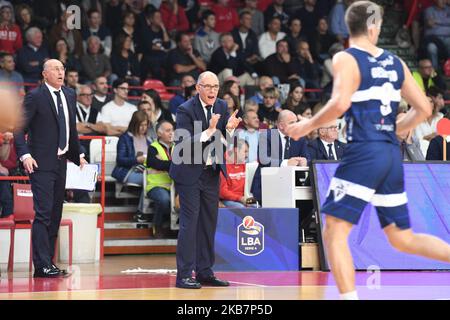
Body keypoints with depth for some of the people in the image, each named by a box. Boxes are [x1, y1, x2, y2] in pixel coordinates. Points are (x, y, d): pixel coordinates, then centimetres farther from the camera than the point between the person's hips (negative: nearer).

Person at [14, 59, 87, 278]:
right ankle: (42, 266, -10)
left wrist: (78, 156, 20)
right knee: (43, 214, -11)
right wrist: (25, 155, -21)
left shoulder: (69, 95, 13)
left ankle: (48, 263, 14)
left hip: (61, 162, 7)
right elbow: (19, 128, -10)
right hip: (41, 163, -7)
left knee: (55, 216, 9)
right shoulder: (35, 96, -8)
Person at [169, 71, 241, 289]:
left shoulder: (221, 107, 4)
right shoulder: (186, 110, -14)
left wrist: (229, 128, -17)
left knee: (209, 223, 10)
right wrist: (209, 131, -32)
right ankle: (184, 275, -6)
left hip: (212, 172, 7)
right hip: (189, 173, -7)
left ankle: (205, 272, 17)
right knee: (189, 222, -9)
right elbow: (183, 144, -23)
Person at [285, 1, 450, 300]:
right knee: (403, 239, 16)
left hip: (363, 153, -7)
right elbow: (423, 109, 14)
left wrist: (307, 125, -6)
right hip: (392, 155, 7)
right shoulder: (395, 62, 14)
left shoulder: (346, 59, -4)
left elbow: (340, 103, -20)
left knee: (334, 233, -4)